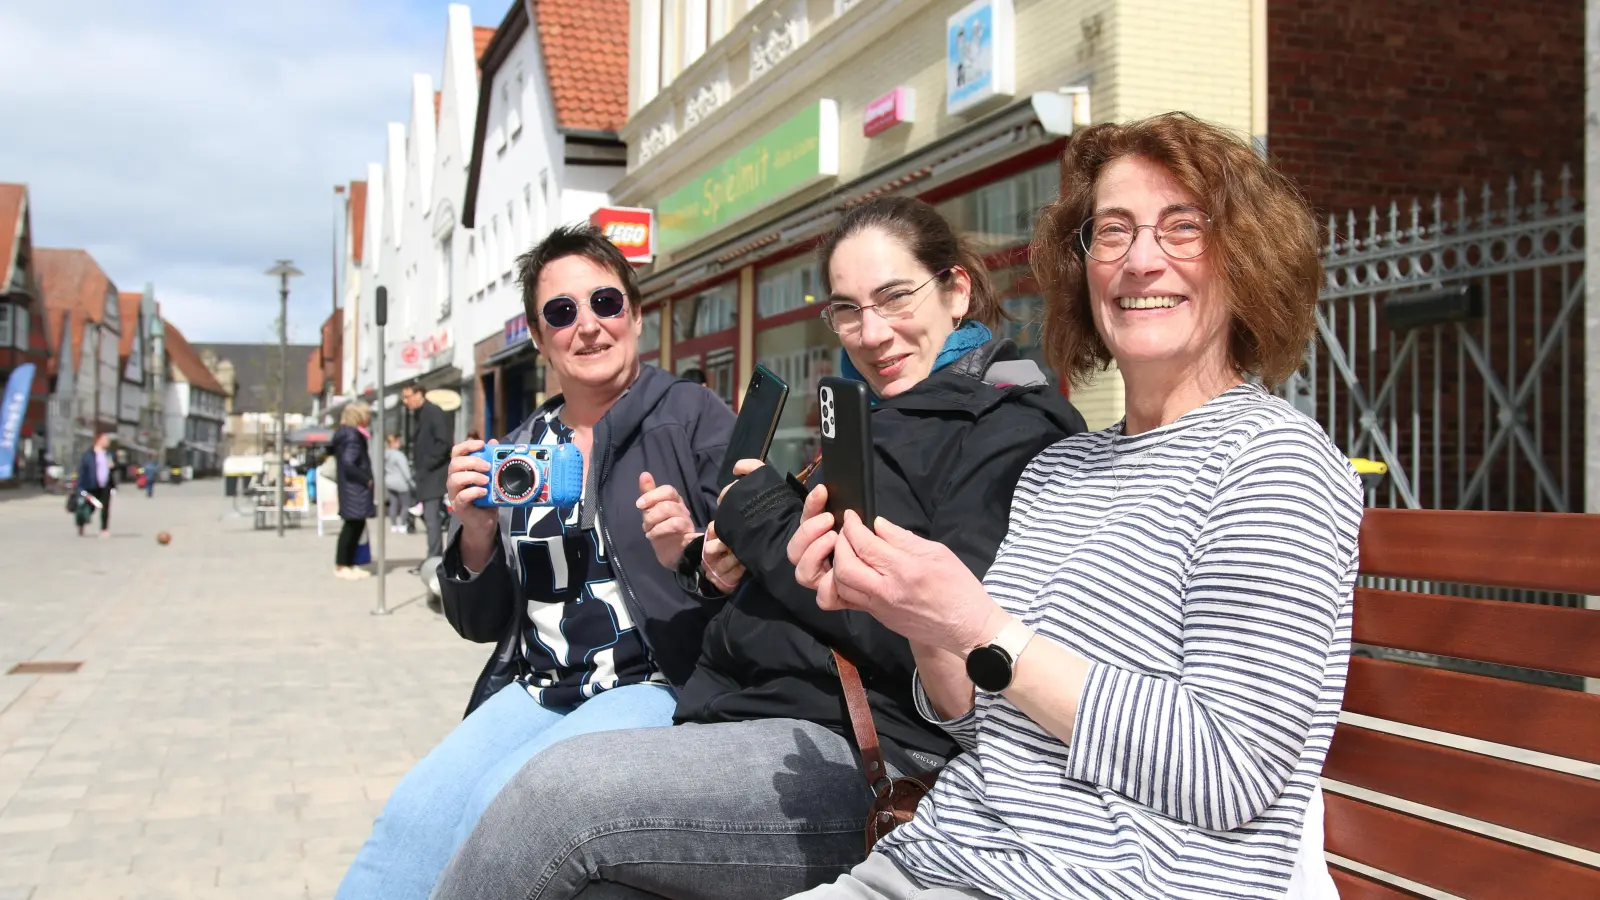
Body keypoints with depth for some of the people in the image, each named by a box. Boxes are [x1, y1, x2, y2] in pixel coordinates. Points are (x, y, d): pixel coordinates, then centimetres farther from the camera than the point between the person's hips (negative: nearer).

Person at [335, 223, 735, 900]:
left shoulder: (695, 418, 0)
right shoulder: (519, 449, 13)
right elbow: (482, 625, 14)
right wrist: (477, 534, -6)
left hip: (656, 684, -4)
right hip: (534, 688, 4)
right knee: (413, 814, -22)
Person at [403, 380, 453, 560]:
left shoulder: (433, 412, -10)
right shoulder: (420, 415, 17)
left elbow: (444, 443, -18)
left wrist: (427, 465, -16)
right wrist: (420, 468, 10)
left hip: (434, 475, -9)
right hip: (426, 476, 9)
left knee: (432, 519, -12)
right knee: (431, 518, 11)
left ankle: (433, 560, -12)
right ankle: (437, 559, 16)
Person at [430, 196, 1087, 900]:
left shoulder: (1013, 426, -6)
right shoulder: (875, 420, 22)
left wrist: (764, 519, -9)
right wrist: (721, 567, 4)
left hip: (866, 759, -7)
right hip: (748, 720, 8)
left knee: (557, 791, -21)